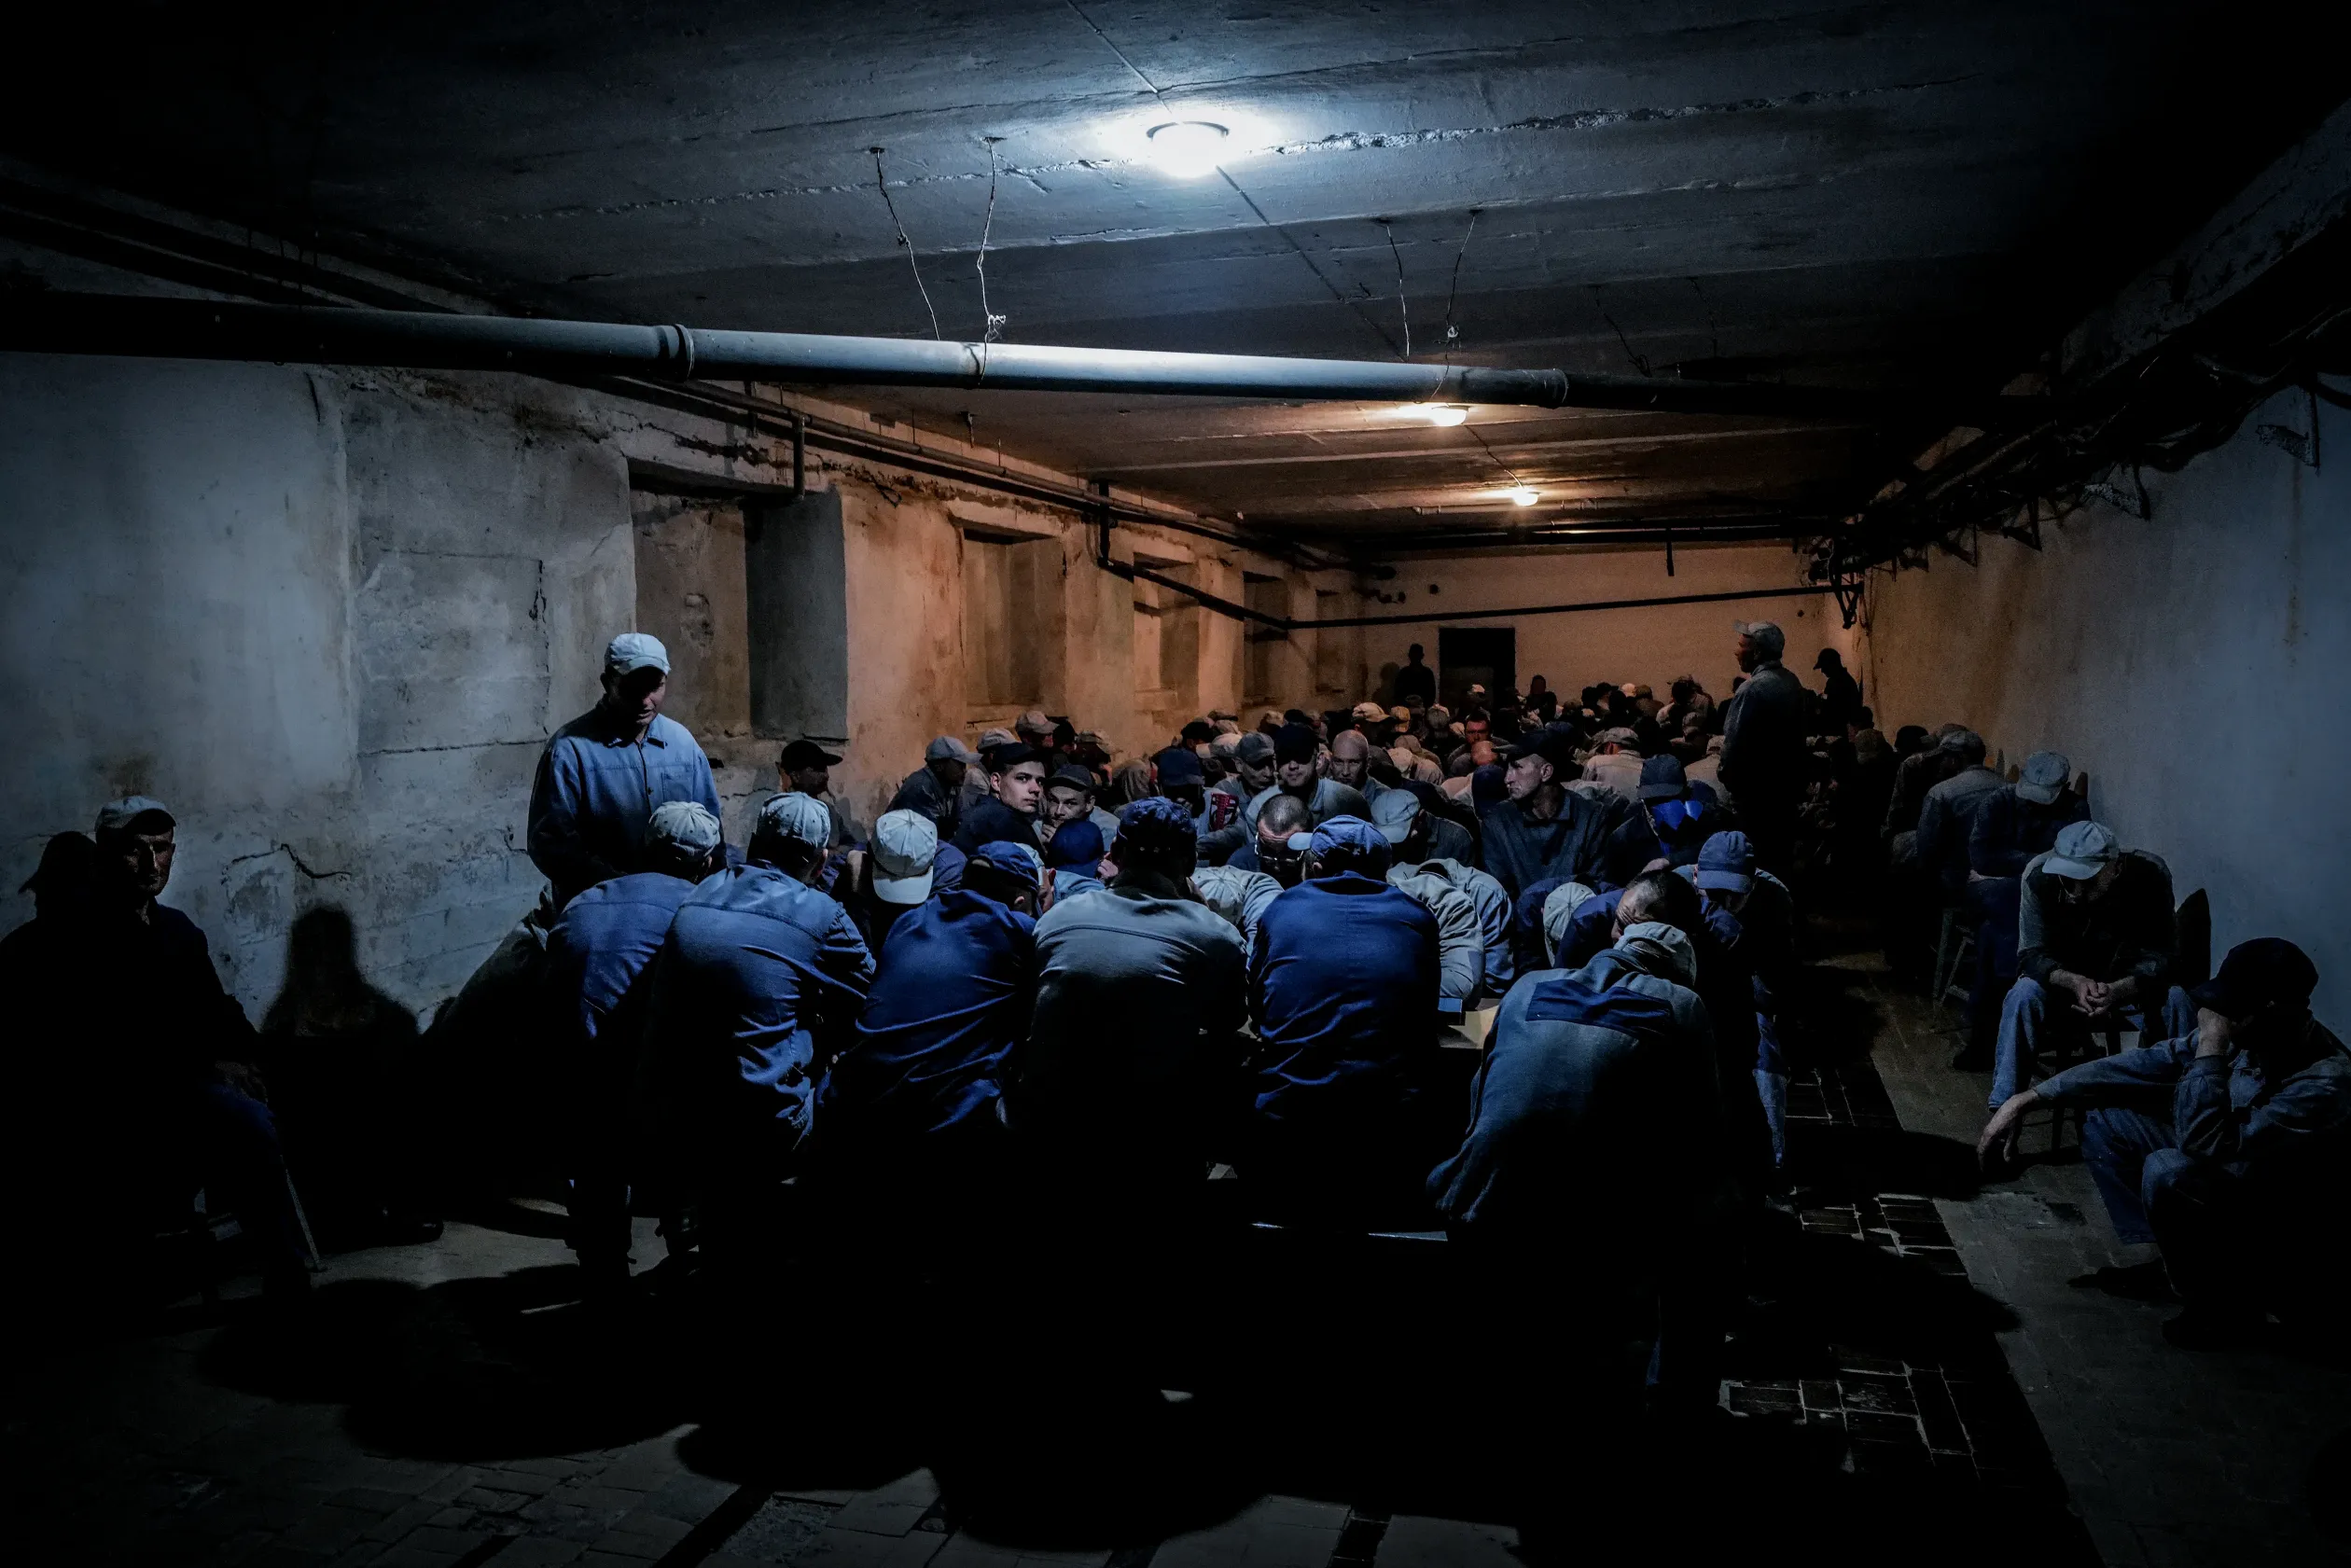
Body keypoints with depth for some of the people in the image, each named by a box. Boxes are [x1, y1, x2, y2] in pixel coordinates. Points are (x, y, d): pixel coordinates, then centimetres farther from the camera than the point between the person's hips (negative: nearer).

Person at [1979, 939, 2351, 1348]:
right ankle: (2168, 1262, 10)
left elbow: (2205, 1149, -37)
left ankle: (2227, 1306, -8)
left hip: (2300, 1246, -8)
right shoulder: (2248, 1040, -9)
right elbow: (2143, 1065, -2)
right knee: (2106, 1119, 4)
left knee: (2168, 1173, -33)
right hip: (2240, 1193, 8)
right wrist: (2028, 1098, -4)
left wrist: (2211, 1046, -32)